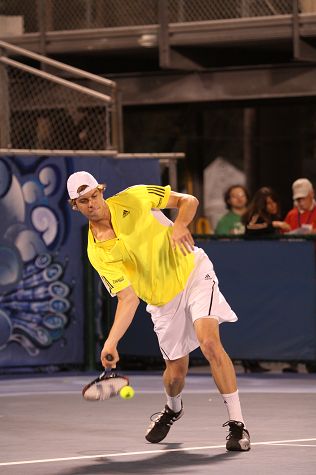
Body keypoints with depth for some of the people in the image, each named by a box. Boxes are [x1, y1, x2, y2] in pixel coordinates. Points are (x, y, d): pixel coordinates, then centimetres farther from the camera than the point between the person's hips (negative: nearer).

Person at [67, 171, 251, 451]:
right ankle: (173, 409, 45)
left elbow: (189, 201, -1)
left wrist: (180, 225, -22)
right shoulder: (97, 252, -11)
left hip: (194, 272, -2)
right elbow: (128, 298, -15)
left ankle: (237, 424, -17)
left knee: (209, 342, -24)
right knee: (176, 372, 5)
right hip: (163, 301, 2)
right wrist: (111, 342, -26)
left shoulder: (134, 198, -11)